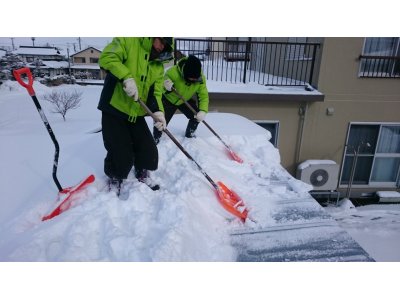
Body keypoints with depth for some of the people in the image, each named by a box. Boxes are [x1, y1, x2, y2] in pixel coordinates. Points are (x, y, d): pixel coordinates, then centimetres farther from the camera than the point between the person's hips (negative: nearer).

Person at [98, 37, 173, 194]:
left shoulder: (158, 65, 8)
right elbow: (107, 57, -20)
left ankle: (142, 174, 34)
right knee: (121, 153, -4)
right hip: (114, 109, -5)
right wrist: (126, 77, -34)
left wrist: (157, 111, -16)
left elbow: (155, 92, 3)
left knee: (148, 149, 6)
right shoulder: (128, 41, -7)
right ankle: (114, 179, 25)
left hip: (136, 113, 6)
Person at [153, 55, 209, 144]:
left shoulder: (201, 78, -25)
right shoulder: (173, 72, -37)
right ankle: (155, 140, 15)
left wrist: (203, 111, -39)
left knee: (197, 116, -3)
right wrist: (166, 84, -48)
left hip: (186, 100, 4)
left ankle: (189, 134, 24)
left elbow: (204, 95, -24)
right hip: (169, 99, -3)